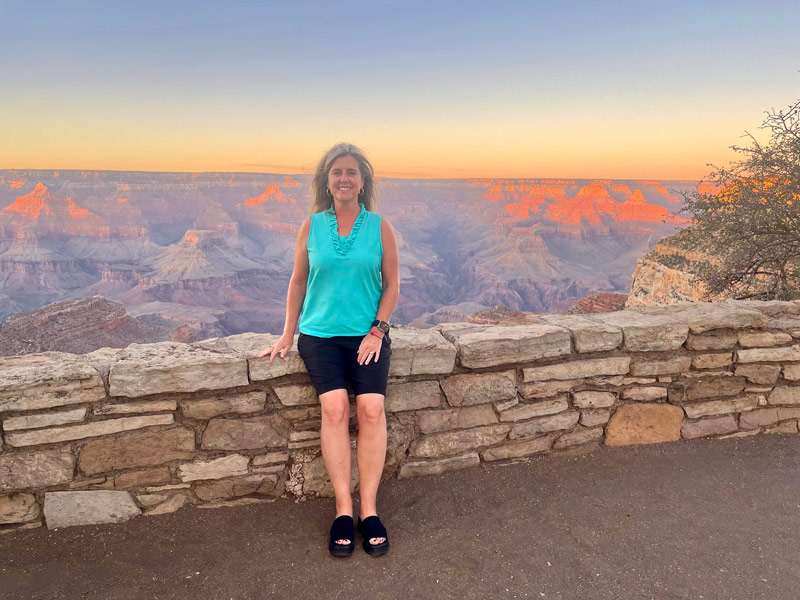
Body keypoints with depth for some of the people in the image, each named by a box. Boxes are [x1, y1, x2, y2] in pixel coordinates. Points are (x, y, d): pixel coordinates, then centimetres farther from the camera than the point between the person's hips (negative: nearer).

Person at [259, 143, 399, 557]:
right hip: (319, 333, 0)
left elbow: (391, 285, 8)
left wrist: (377, 330, -4)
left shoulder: (379, 227, 5)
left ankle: (369, 508, -10)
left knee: (371, 406, -21)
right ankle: (344, 509, -11)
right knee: (334, 405, -22)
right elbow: (298, 281, 13)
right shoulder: (312, 226, 6)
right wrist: (287, 336, 12)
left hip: (367, 334, 0)